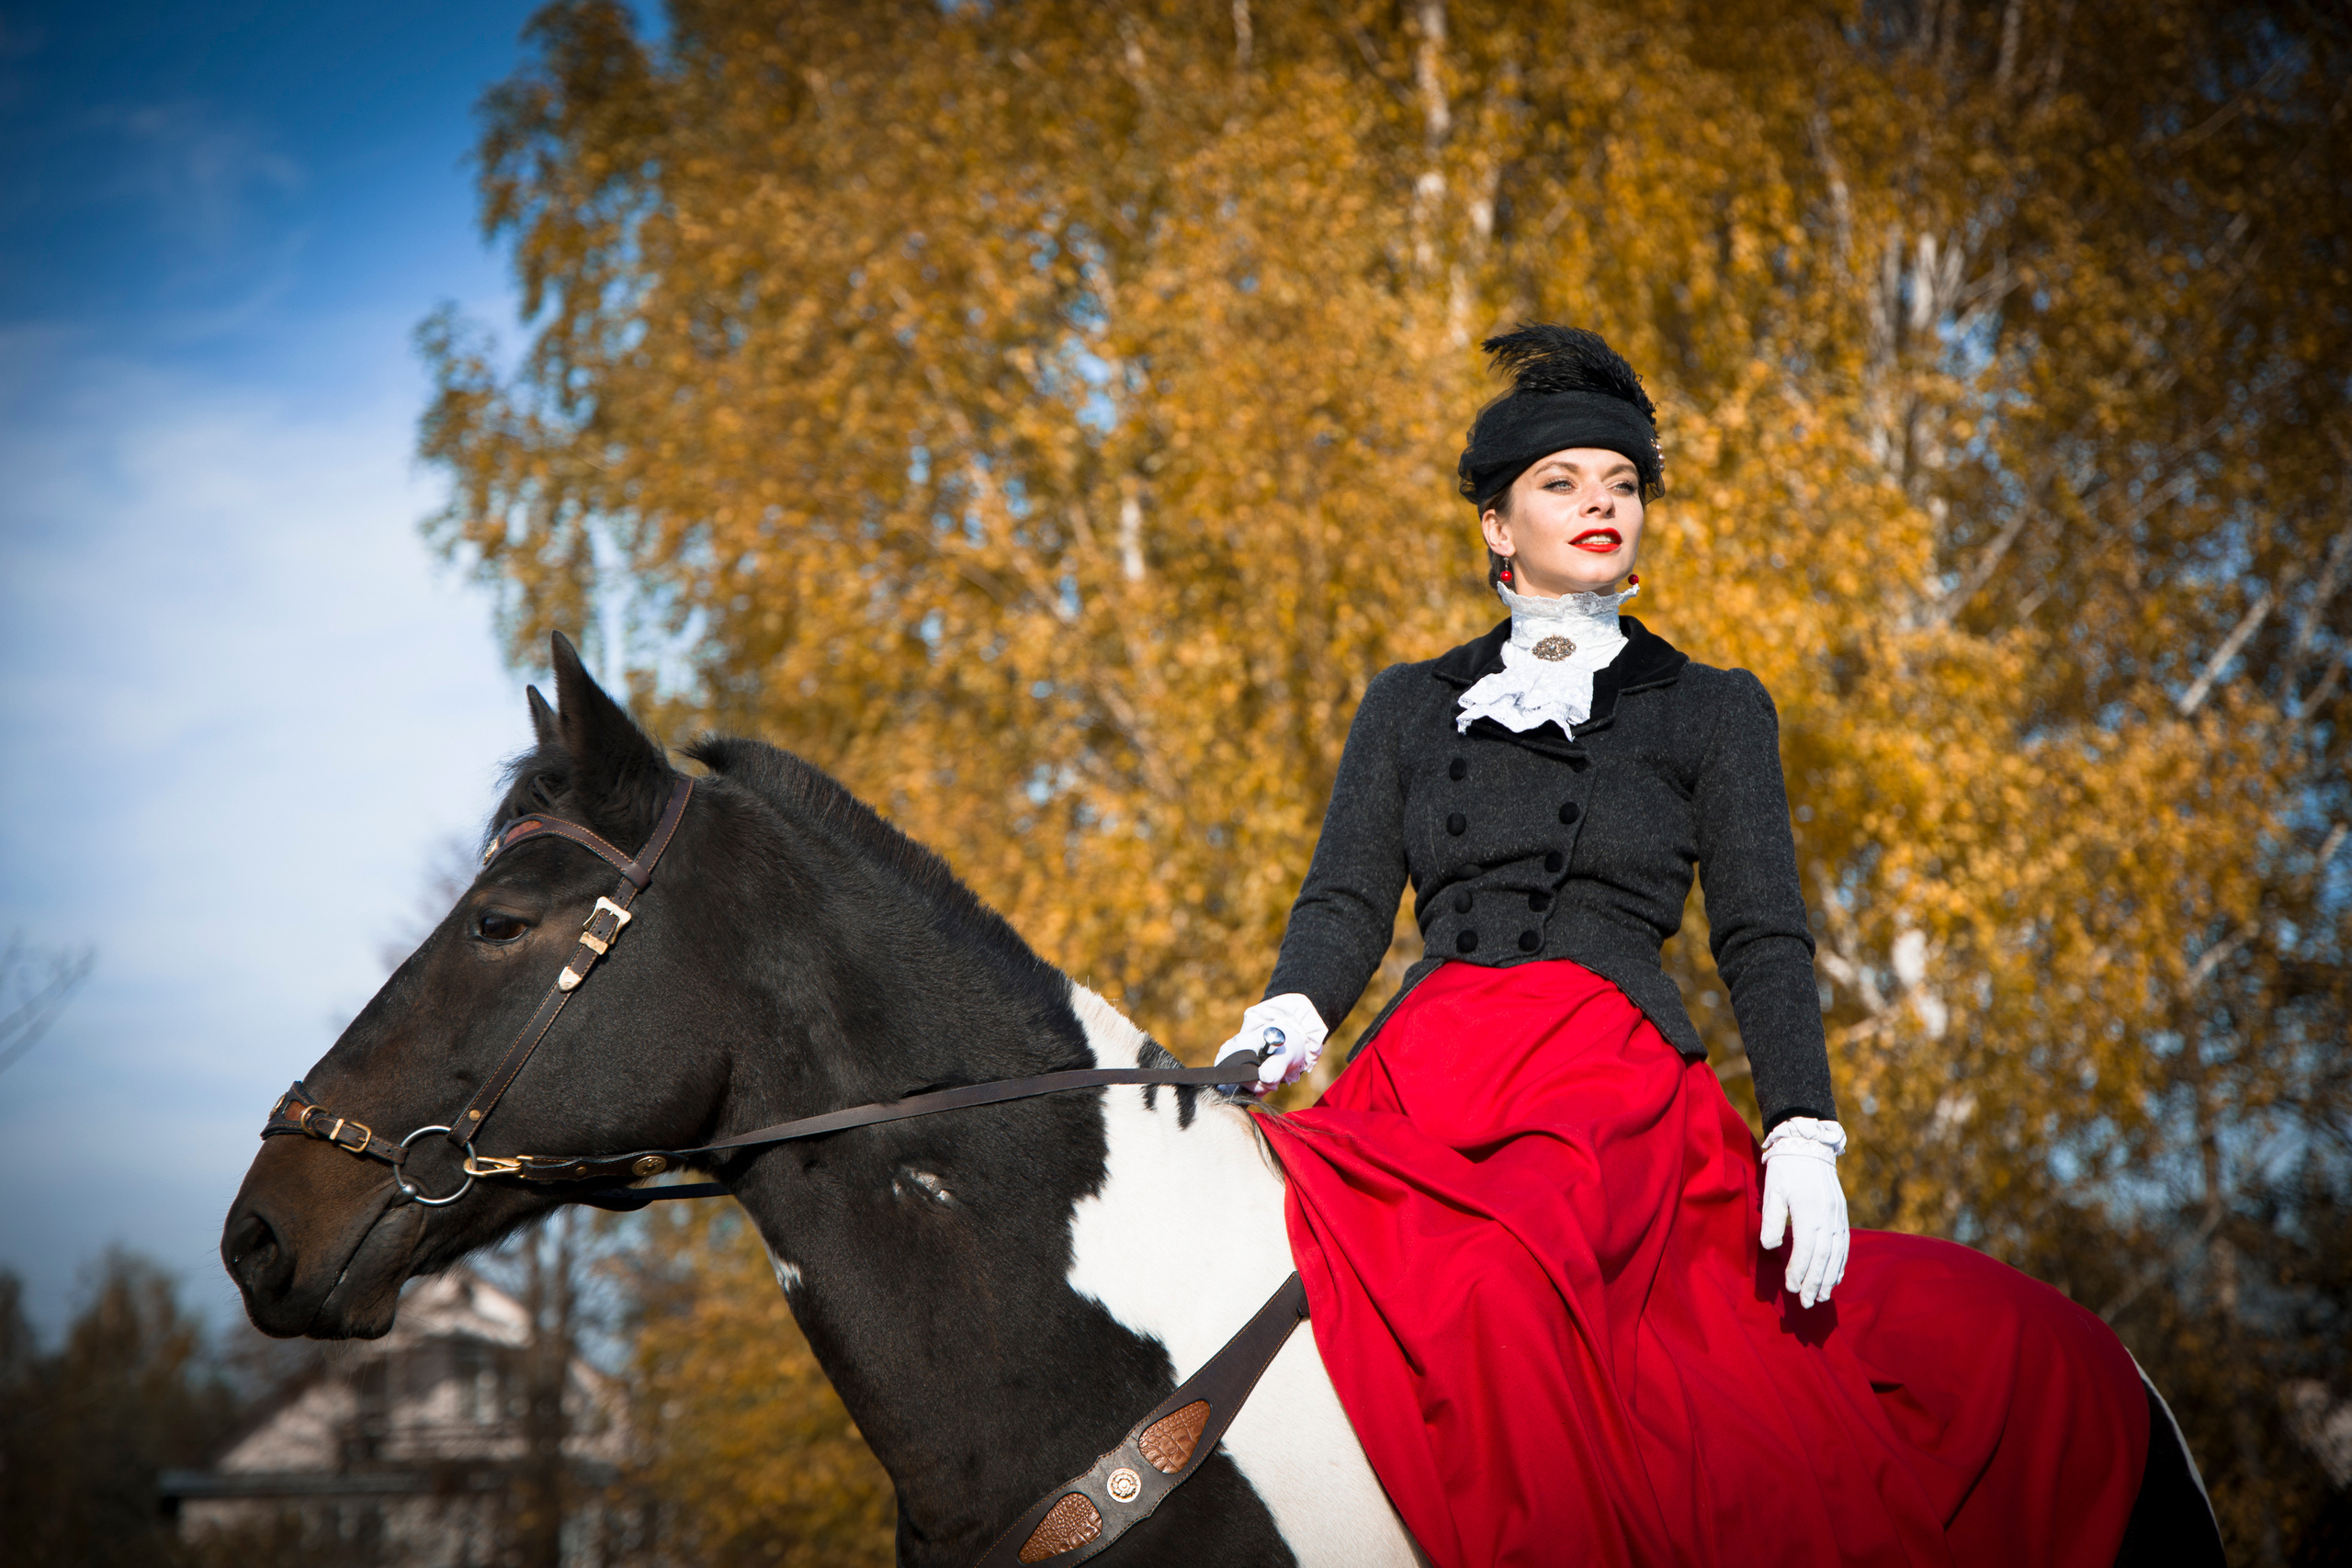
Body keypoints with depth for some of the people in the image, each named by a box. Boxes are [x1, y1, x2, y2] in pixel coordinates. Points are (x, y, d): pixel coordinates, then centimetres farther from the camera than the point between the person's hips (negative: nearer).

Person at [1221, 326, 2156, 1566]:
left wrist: (1804, 1135, -5)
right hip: (1425, 1069, 2)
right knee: (1271, 1235, -32)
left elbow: (1763, 939, 10)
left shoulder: (1712, 710, 18)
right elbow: (1347, 902, 14)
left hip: (1615, 1078, -2)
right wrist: (1288, 1016, -10)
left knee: (1493, 1279, -37)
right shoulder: (1408, 707, 24)